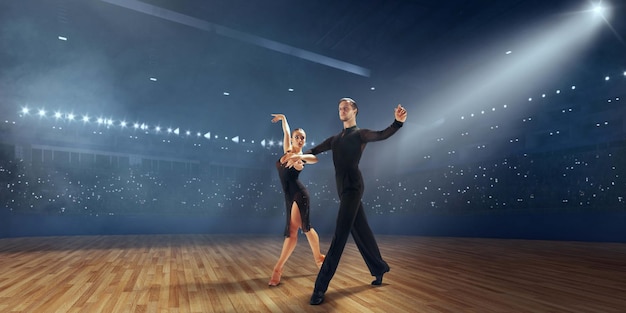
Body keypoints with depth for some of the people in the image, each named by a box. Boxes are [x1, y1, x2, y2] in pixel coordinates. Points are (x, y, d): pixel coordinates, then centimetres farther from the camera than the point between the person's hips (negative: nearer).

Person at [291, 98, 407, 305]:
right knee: (361, 231, 15)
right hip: (342, 188, 7)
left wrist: (398, 123, -33)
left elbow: (382, 135, -15)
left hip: (353, 187, -7)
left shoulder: (361, 134, 2)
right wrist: (300, 157, 7)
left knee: (340, 234, -10)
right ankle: (379, 269, 33)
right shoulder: (335, 139, 20)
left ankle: (321, 287, -9)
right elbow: (316, 150, 24)